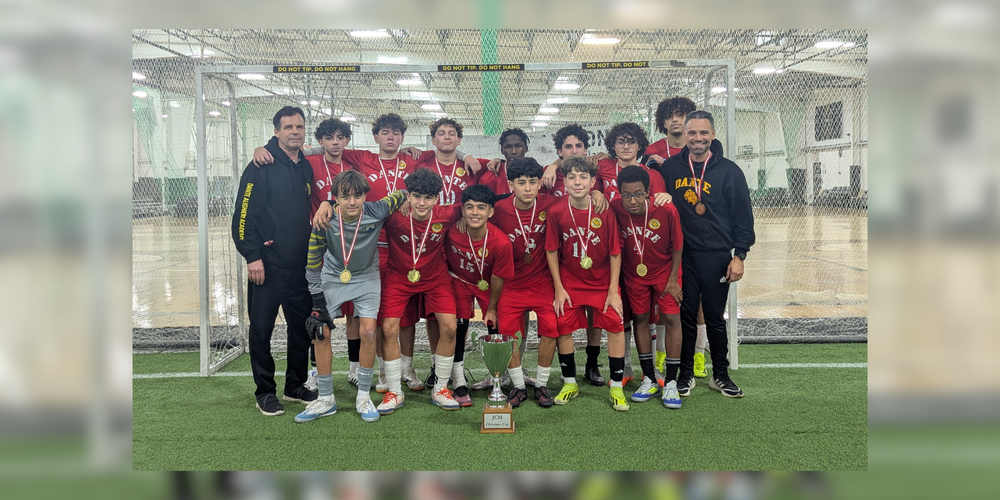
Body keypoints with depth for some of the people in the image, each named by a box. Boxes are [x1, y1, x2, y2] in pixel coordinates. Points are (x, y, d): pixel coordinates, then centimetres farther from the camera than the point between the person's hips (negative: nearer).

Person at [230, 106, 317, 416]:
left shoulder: (307, 168, 11)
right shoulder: (262, 166, -7)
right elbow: (244, 213, -11)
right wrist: (252, 256, -16)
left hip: (301, 265, 6)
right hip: (268, 265, -6)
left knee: (302, 327, 12)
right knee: (262, 328, 3)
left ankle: (296, 386, 26)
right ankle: (265, 392, 15)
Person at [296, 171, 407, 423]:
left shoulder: (376, 212, -24)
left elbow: (404, 194, -5)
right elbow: (313, 261, -12)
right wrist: (317, 300, -11)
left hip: (366, 278, 0)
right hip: (333, 278, 1)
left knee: (368, 332, -12)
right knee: (320, 332, -5)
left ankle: (363, 397, 6)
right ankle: (326, 399, 11)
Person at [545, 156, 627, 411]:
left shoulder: (605, 211, -13)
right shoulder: (557, 212, -11)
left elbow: (615, 252, -8)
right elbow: (551, 251, -4)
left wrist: (613, 290, -9)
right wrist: (559, 289, -5)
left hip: (602, 282, 0)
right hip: (569, 283, 1)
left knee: (615, 324, -7)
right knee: (564, 326, 0)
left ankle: (616, 387, 7)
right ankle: (569, 383, 21)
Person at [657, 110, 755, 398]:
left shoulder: (729, 171, -1)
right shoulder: (670, 168, 4)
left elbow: (743, 217, 1)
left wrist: (739, 256, -5)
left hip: (717, 258, -1)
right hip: (682, 255, 1)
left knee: (715, 317, 7)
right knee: (686, 316, 7)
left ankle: (720, 375, 21)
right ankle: (686, 374, 19)